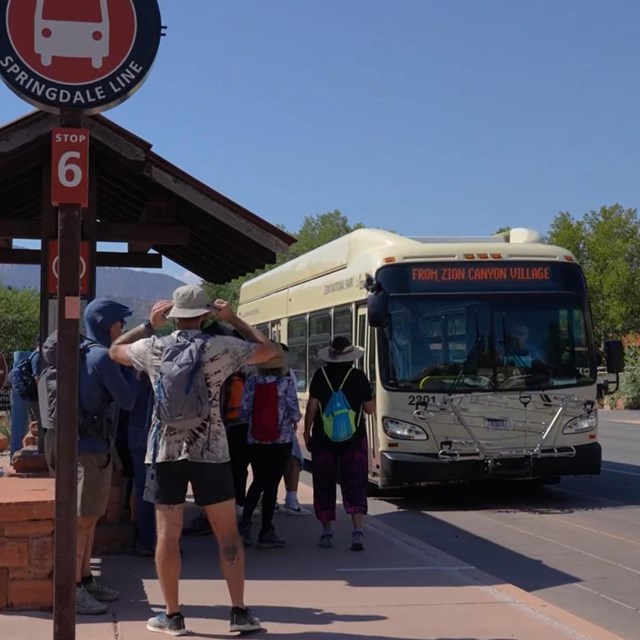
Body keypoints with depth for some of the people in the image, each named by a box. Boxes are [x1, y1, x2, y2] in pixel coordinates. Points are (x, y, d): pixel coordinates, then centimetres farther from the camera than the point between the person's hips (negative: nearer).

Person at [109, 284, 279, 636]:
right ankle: (239, 612, 9)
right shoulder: (221, 347, -5)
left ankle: (172, 616, 10)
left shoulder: (153, 348, 0)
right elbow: (270, 350, 9)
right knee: (227, 534, 7)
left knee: (167, 534, 6)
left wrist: (149, 323, 21)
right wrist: (233, 319, 12)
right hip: (210, 451, -1)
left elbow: (114, 350, 21)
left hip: (165, 450, 1)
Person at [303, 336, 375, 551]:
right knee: (355, 484, 2)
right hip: (354, 439, 0)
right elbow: (370, 409, 4)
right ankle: (358, 530, -11)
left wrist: (307, 432, 5)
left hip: (323, 439, 0)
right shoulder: (359, 377, -3)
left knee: (324, 485, 10)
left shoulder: (320, 376, -4)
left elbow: (311, 407, -4)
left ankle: (327, 532, 11)